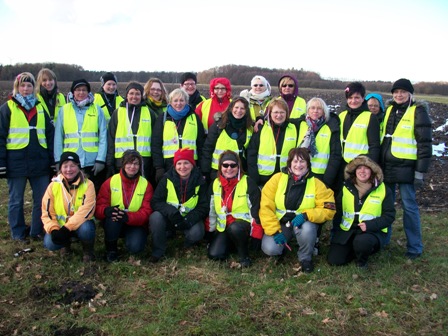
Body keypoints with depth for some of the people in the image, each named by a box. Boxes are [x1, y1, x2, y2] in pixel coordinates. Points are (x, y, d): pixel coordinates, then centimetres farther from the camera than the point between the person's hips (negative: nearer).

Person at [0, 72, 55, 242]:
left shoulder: (40, 108, 12)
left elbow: (50, 134, 12)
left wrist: (52, 159, 7)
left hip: (40, 162, 3)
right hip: (16, 163, -3)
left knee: (42, 199, 7)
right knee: (16, 201, 8)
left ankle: (38, 231, 21)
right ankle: (19, 233, 20)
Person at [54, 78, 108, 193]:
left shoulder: (97, 110, 5)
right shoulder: (64, 110, 6)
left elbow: (103, 137, 1)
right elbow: (58, 138, 4)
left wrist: (100, 160, -7)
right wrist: (58, 161, -3)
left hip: (93, 165, 0)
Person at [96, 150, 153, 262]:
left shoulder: (146, 185, -3)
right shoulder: (110, 182, -4)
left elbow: (147, 212, -11)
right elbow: (99, 207, -7)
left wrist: (128, 217, -31)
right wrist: (106, 210, -33)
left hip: (136, 224, 0)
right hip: (114, 223, 1)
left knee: (135, 247, -29)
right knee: (113, 215, -34)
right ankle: (111, 248, -8)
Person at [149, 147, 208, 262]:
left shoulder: (199, 182, -7)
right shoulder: (167, 179, -8)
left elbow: (204, 207, -8)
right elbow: (155, 202, -11)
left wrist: (189, 220, -26)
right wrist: (171, 211, -31)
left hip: (190, 219, 0)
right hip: (169, 218, 0)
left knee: (197, 232, -31)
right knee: (155, 217, -31)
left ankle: (187, 248, 6)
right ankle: (158, 252, -11)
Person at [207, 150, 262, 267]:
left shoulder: (248, 183, -10)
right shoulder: (215, 184, 5)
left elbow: (255, 210, -10)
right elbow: (211, 210, 13)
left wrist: (255, 234, -13)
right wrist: (210, 231, 12)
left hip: (243, 222, -4)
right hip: (223, 225, 5)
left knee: (234, 228, -39)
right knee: (214, 254, -13)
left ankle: (244, 255, -12)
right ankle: (232, 243, 19)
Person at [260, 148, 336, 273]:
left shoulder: (316, 184, -8)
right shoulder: (277, 178, -9)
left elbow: (328, 209, -12)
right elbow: (266, 206, -11)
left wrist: (306, 215, -28)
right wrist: (274, 230, -19)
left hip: (304, 223, 0)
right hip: (280, 223, 0)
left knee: (307, 229, -35)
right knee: (269, 248, -24)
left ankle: (305, 258, -3)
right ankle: (281, 249, 16)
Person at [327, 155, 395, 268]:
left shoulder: (383, 190, -5)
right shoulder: (346, 188, 4)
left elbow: (389, 215, -6)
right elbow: (337, 210, 14)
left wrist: (370, 225, -20)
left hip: (373, 231, -3)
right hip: (347, 230, 3)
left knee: (362, 242, -37)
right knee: (334, 260, -10)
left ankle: (362, 261, -1)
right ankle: (356, 249, 20)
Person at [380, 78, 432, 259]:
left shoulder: (418, 112, -7)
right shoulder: (389, 110, 11)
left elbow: (425, 144, -11)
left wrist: (420, 172, -15)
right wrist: (378, 164, 15)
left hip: (405, 168, -6)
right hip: (386, 166, 6)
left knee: (409, 206, 0)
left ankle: (415, 247, 12)